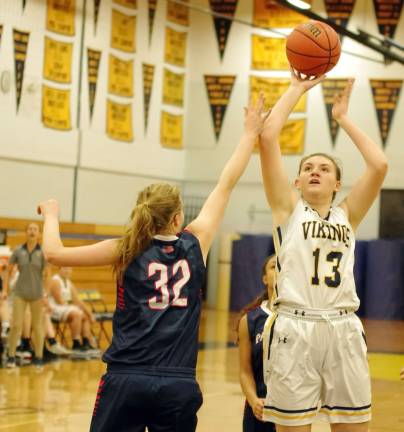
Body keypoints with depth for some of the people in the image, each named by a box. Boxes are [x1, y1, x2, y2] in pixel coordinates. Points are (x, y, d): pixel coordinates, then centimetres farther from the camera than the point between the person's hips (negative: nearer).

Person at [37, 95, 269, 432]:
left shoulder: (127, 250, 2)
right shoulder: (196, 243, 5)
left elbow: (55, 253, 0)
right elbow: (226, 185, 14)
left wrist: (51, 215, 19)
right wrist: (250, 134, 23)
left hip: (126, 379, -1)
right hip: (178, 384, 1)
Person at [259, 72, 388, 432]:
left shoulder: (347, 215, 15)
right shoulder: (288, 209, 9)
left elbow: (380, 165, 2)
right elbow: (268, 137, 0)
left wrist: (343, 117, 11)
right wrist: (297, 90, 8)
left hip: (343, 331, 2)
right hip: (295, 330, -2)